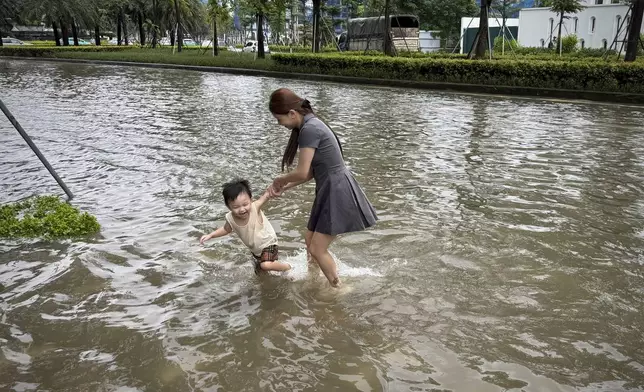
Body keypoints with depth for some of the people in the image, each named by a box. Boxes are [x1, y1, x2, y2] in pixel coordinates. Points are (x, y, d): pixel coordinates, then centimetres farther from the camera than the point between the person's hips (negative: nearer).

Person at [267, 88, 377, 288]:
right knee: (310, 240, 20)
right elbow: (311, 171, 12)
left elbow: (302, 173, -21)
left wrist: (279, 180, -2)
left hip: (337, 192, -10)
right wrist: (284, 187, 7)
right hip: (330, 190, 10)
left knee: (318, 249, -2)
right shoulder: (310, 125, 10)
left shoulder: (309, 129, -21)